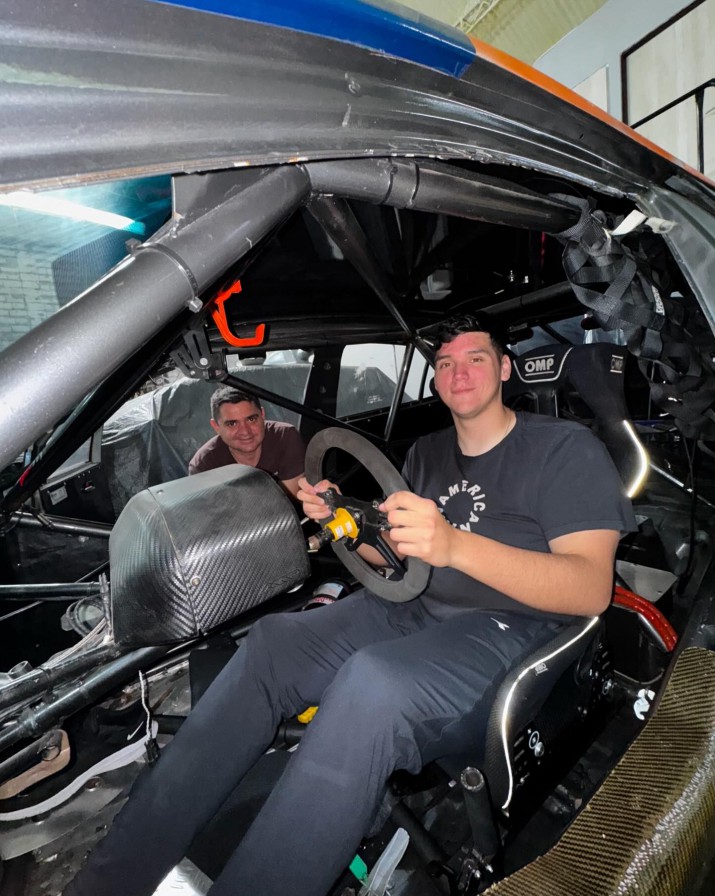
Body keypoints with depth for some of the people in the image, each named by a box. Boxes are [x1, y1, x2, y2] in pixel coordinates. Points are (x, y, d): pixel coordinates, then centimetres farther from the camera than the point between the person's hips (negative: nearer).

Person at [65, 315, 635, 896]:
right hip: (417, 613, 6)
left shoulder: (567, 449, -2)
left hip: (510, 631, -5)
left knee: (371, 682, -35)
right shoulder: (427, 454, 17)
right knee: (272, 641, -17)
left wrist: (456, 545, -29)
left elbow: (592, 590, -15)